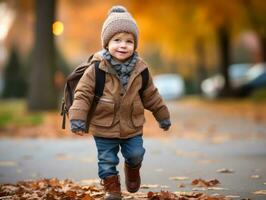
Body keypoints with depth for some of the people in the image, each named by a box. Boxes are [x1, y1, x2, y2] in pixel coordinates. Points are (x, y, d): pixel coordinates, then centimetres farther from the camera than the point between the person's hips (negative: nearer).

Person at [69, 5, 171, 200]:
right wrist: (78, 118, -21)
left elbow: (151, 96, 7)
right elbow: (83, 93, -13)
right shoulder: (97, 69, -15)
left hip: (132, 127, 2)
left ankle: (132, 169, 44)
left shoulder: (140, 69, -6)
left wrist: (163, 116, 15)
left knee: (136, 155, 11)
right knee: (107, 160, 6)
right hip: (104, 128, -2)